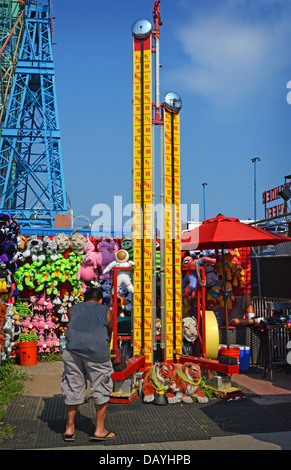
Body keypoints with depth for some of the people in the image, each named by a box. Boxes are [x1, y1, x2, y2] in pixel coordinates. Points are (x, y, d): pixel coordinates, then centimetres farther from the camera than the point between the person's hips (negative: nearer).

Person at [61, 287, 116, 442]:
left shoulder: (73, 310, 22)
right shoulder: (107, 312, 17)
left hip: (73, 351, 3)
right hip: (97, 353, -2)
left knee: (73, 388, 15)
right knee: (101, 389, 11)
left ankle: (70, 428, 25)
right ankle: (99, 430, 17)